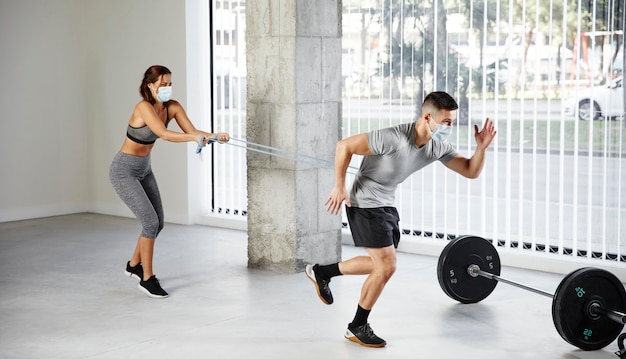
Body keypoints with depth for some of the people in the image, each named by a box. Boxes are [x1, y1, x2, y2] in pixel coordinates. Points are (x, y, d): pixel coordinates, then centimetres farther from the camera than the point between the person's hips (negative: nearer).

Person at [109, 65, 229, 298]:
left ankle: (134, 265, 33)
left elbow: (191, 130, -13)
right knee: (150, 221, -13)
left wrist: (213, 135, -32)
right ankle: (147, 279, 1)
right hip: (124, 171, -8)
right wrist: (194, 138, -53)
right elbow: (164, 134, -40)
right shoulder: (144, 107, -26)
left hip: (144, 169, 8)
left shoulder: (172, 107, -4)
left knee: (158, 222, 10)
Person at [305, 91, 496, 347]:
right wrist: (339, 187, -20)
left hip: (387, 205, 9)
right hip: (365, 205, -9)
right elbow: (344, 146, -24)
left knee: (381, 264, 21)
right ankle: (357, 327, 8)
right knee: (387, 267, -9)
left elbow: (471, 172, -3)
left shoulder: (438, 148, -7)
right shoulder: (393, 138, -30)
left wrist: (481, 148, -21)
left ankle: (321, 272, 37)